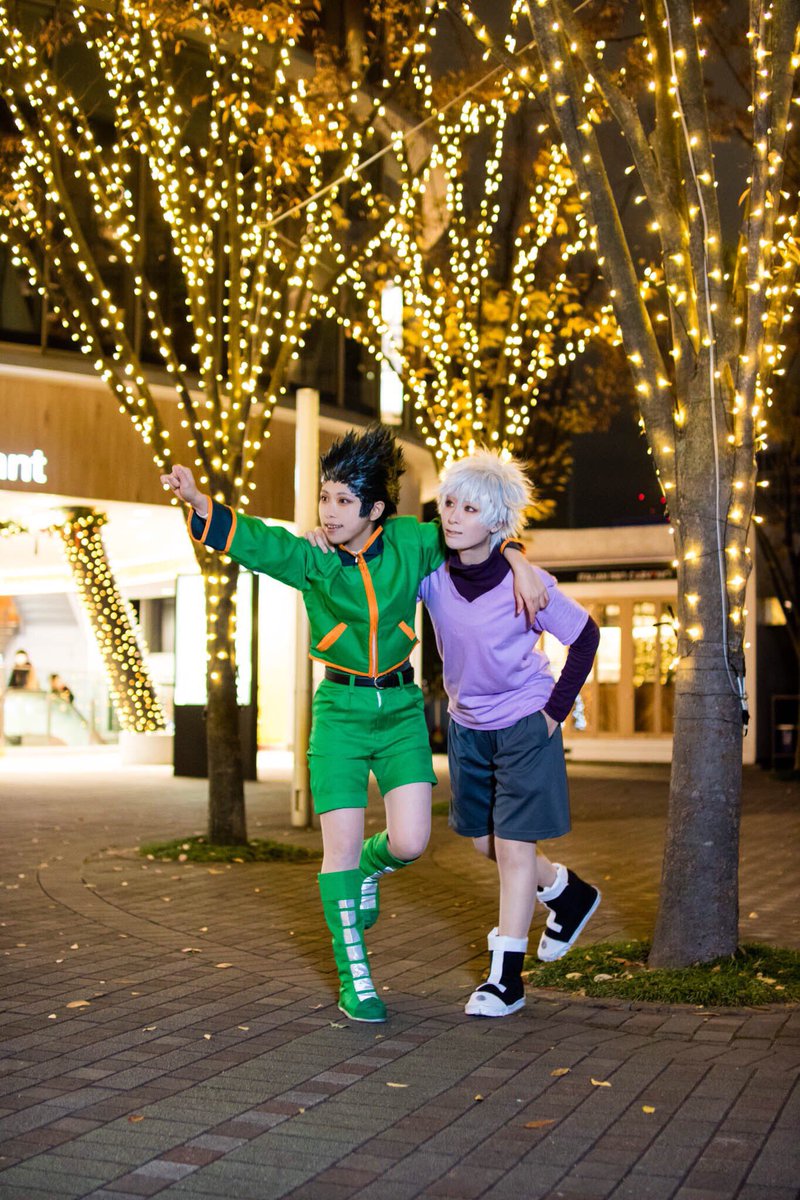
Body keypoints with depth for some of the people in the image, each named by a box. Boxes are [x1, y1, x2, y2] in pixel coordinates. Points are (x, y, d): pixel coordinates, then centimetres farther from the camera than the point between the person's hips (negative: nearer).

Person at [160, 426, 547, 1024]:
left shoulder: (409, 543, -3)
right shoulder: (312, 561, -7)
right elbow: (253, 538, -23)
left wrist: (518, 563, -4)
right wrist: (197, 498, -38)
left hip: (401, 709, 1)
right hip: (340, 711, -1)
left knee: (409, 843, -11)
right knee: (340, 847, -1)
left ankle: (369, 866, 27)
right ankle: (354, 978, 15)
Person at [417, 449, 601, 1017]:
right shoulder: (432, 574, -14)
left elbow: (585, 636, -11)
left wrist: (555, 710, -11)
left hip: (524, 724, -5)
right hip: (468, 724, 5)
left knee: (513, 845, -4)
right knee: (483, 841, 15)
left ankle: (506, 977, 7)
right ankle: (570, 893, 42)